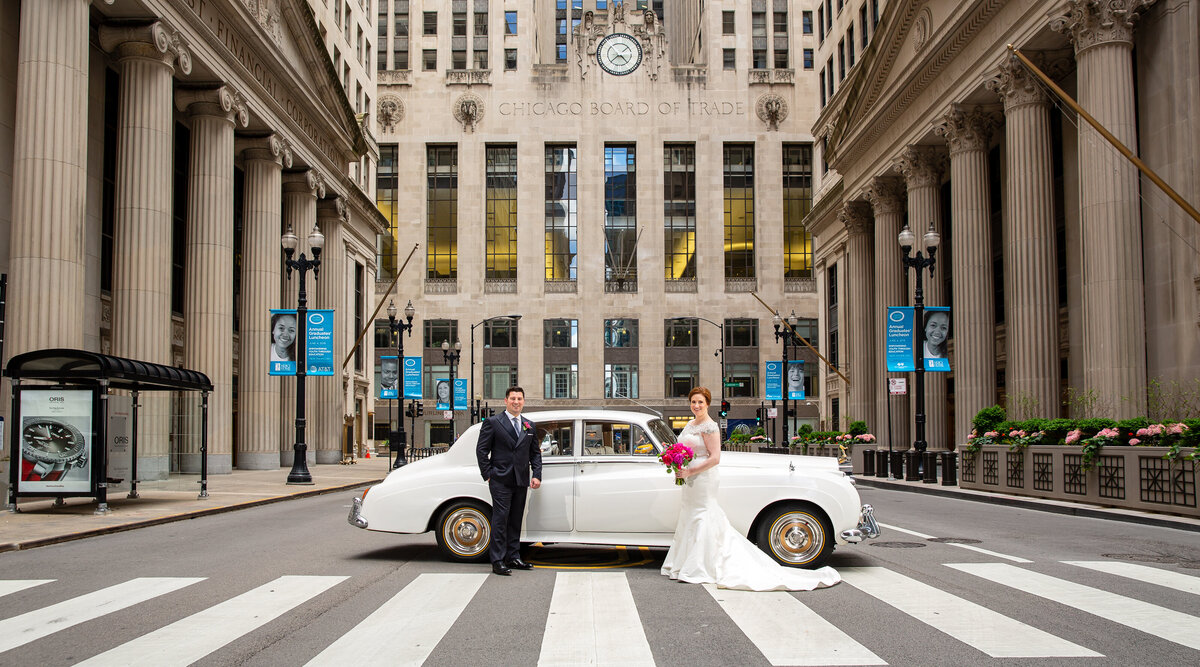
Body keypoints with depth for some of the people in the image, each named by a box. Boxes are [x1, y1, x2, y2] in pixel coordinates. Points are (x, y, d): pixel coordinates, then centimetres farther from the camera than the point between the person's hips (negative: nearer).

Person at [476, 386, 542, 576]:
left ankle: (513, 558, 18)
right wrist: (488, 475, -7)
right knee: (500, 519, -6)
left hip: (521, 481, 5)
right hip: (501, 481, -5)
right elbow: (481, 450, -2)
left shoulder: (529, 425, 14)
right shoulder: (492, 423, -1)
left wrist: (536, 475, 4)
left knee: (516, 521, 11)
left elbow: (535, 452, 16)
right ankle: (498, 562, -4)